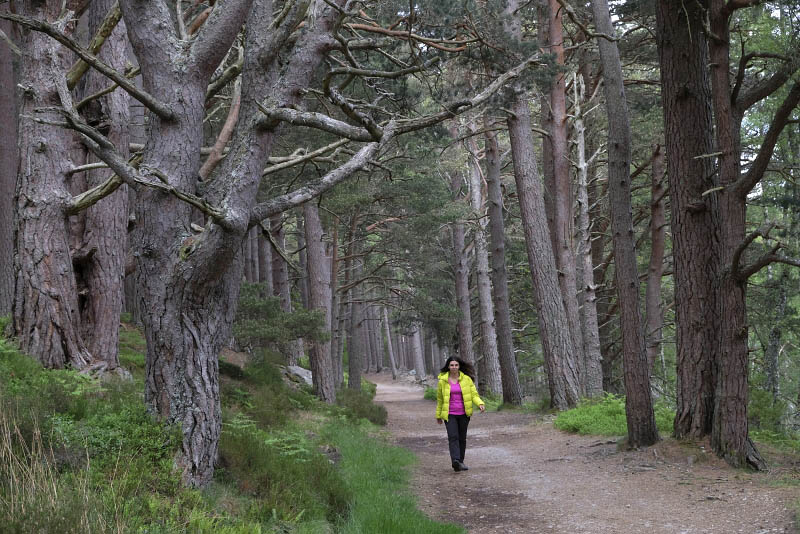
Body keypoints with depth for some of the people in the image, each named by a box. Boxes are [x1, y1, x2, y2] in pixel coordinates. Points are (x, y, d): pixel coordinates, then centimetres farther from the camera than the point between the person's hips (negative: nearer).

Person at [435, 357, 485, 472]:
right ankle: (455, 461, -30)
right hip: (449, 414, -1)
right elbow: (439, 399, 11)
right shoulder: (443, 380, 2)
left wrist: (480, 404, -19)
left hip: (464, 414, 2)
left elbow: (474, 394, 1)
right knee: (453, 437, -17)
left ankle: (460, 462, 19)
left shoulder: (466, 379, 1)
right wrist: (438, 415, 16)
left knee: (462, 438, 7)